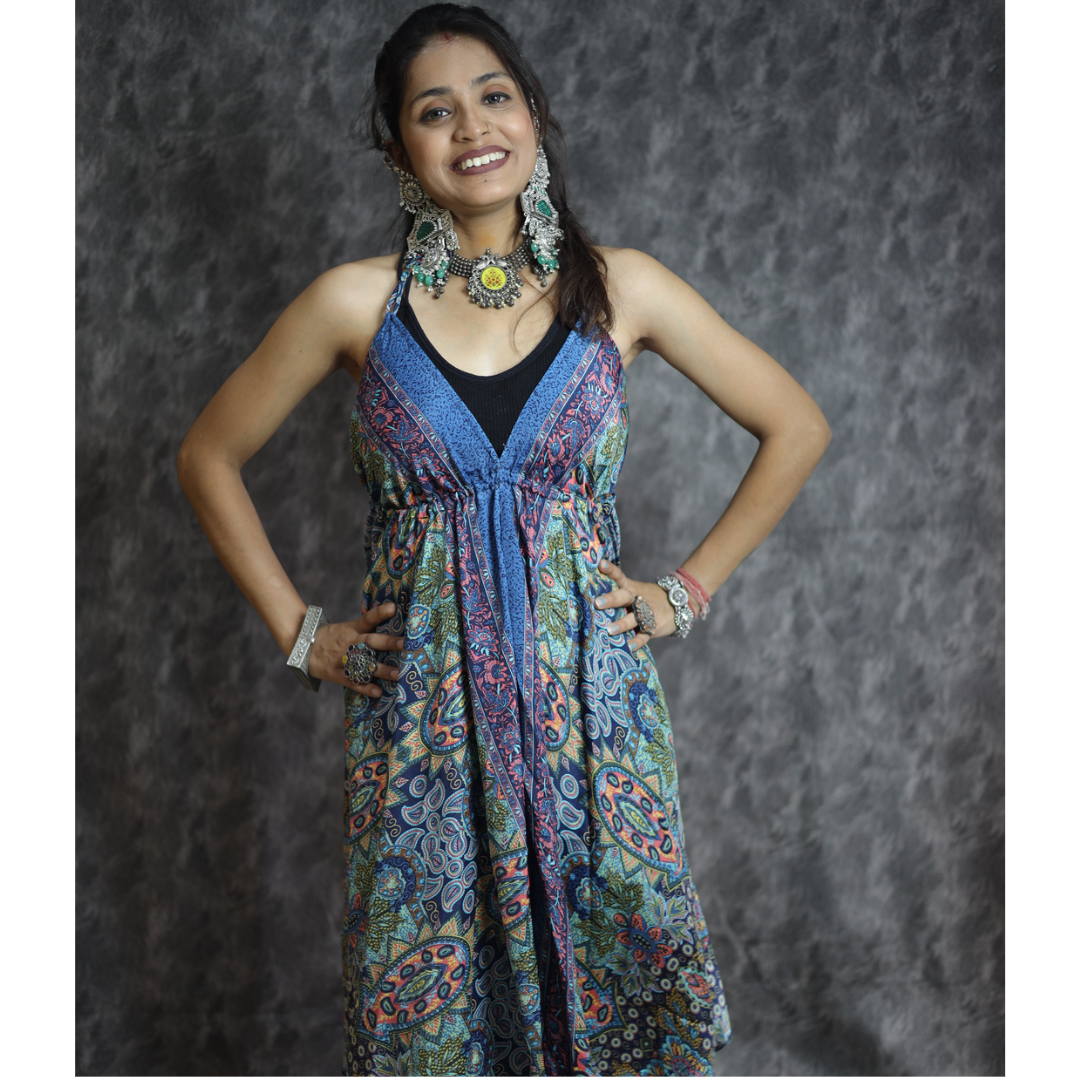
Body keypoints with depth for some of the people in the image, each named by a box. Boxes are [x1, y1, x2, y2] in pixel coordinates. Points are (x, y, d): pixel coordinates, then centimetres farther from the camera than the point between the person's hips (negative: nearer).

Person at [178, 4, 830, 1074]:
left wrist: (686, 590, 3)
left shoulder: (619, 288, 0)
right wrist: (300, 634, 5)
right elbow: (209, 457, 9)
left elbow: (796, 429, 8)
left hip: (588, 697, 1)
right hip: (421, 704, 0)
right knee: (424, 987, 9)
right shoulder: (357, 301, -1)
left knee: (611, 963, 7)